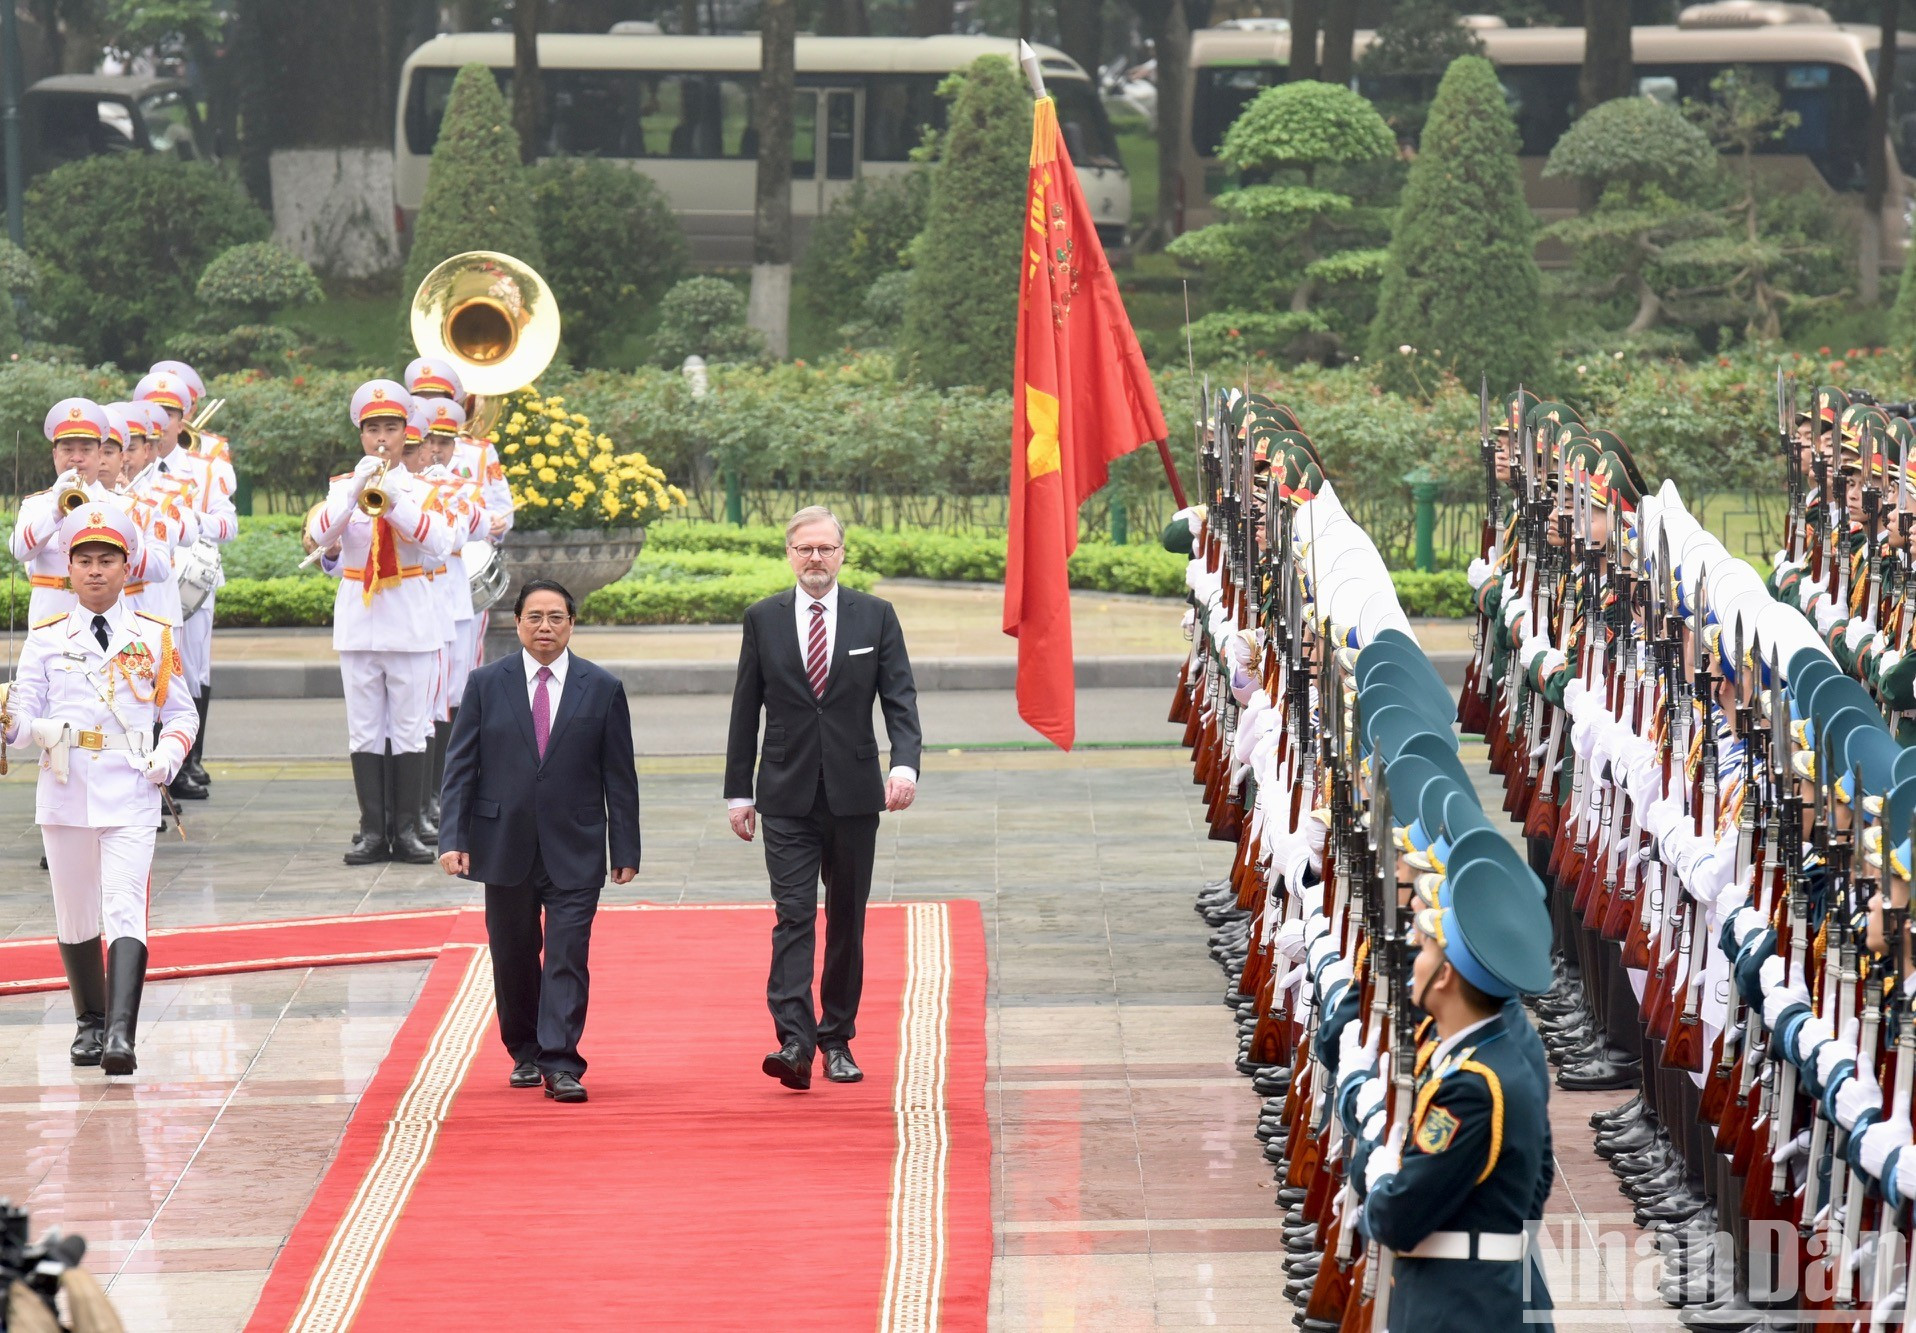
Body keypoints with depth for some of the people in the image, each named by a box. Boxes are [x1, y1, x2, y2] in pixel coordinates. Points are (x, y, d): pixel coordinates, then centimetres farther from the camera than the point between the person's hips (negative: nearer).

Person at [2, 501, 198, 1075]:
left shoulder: (154, 638, 7)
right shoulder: (46, 639, 7)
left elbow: (182, 712, 12)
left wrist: (168, 756, -6)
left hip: (130, 795, -2)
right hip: (65, 791, 2)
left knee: (125, 911, -15)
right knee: (75, 915, 11)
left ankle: (121, 1033, -24)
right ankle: (91, 1022, 29)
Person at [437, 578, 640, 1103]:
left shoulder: (602, 688, 3)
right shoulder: (486, 684, 4)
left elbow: (619, 777, 4)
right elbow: (460, 766, 2)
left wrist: (626, 850, 1)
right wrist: (453, 838, -7)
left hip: (574, 850, -1)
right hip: (505, 846, 1)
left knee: (568, 957, -9)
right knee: (514, 957, 9)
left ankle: (560, 1065, -10)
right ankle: (525, 1054, 25)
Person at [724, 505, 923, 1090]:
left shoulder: (875, 616, 4)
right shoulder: (763, 619, 5)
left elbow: (900, 697, -2)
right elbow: (745, 711, 8)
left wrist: (905, 763, -19)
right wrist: (738, 792, 6)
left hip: (853, 794, 1)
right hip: (787, 797, -1)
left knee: (847, 921, 8)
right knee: (793, 916, -12)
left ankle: (838, 1040, 17)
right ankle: (794, 1042, -20)